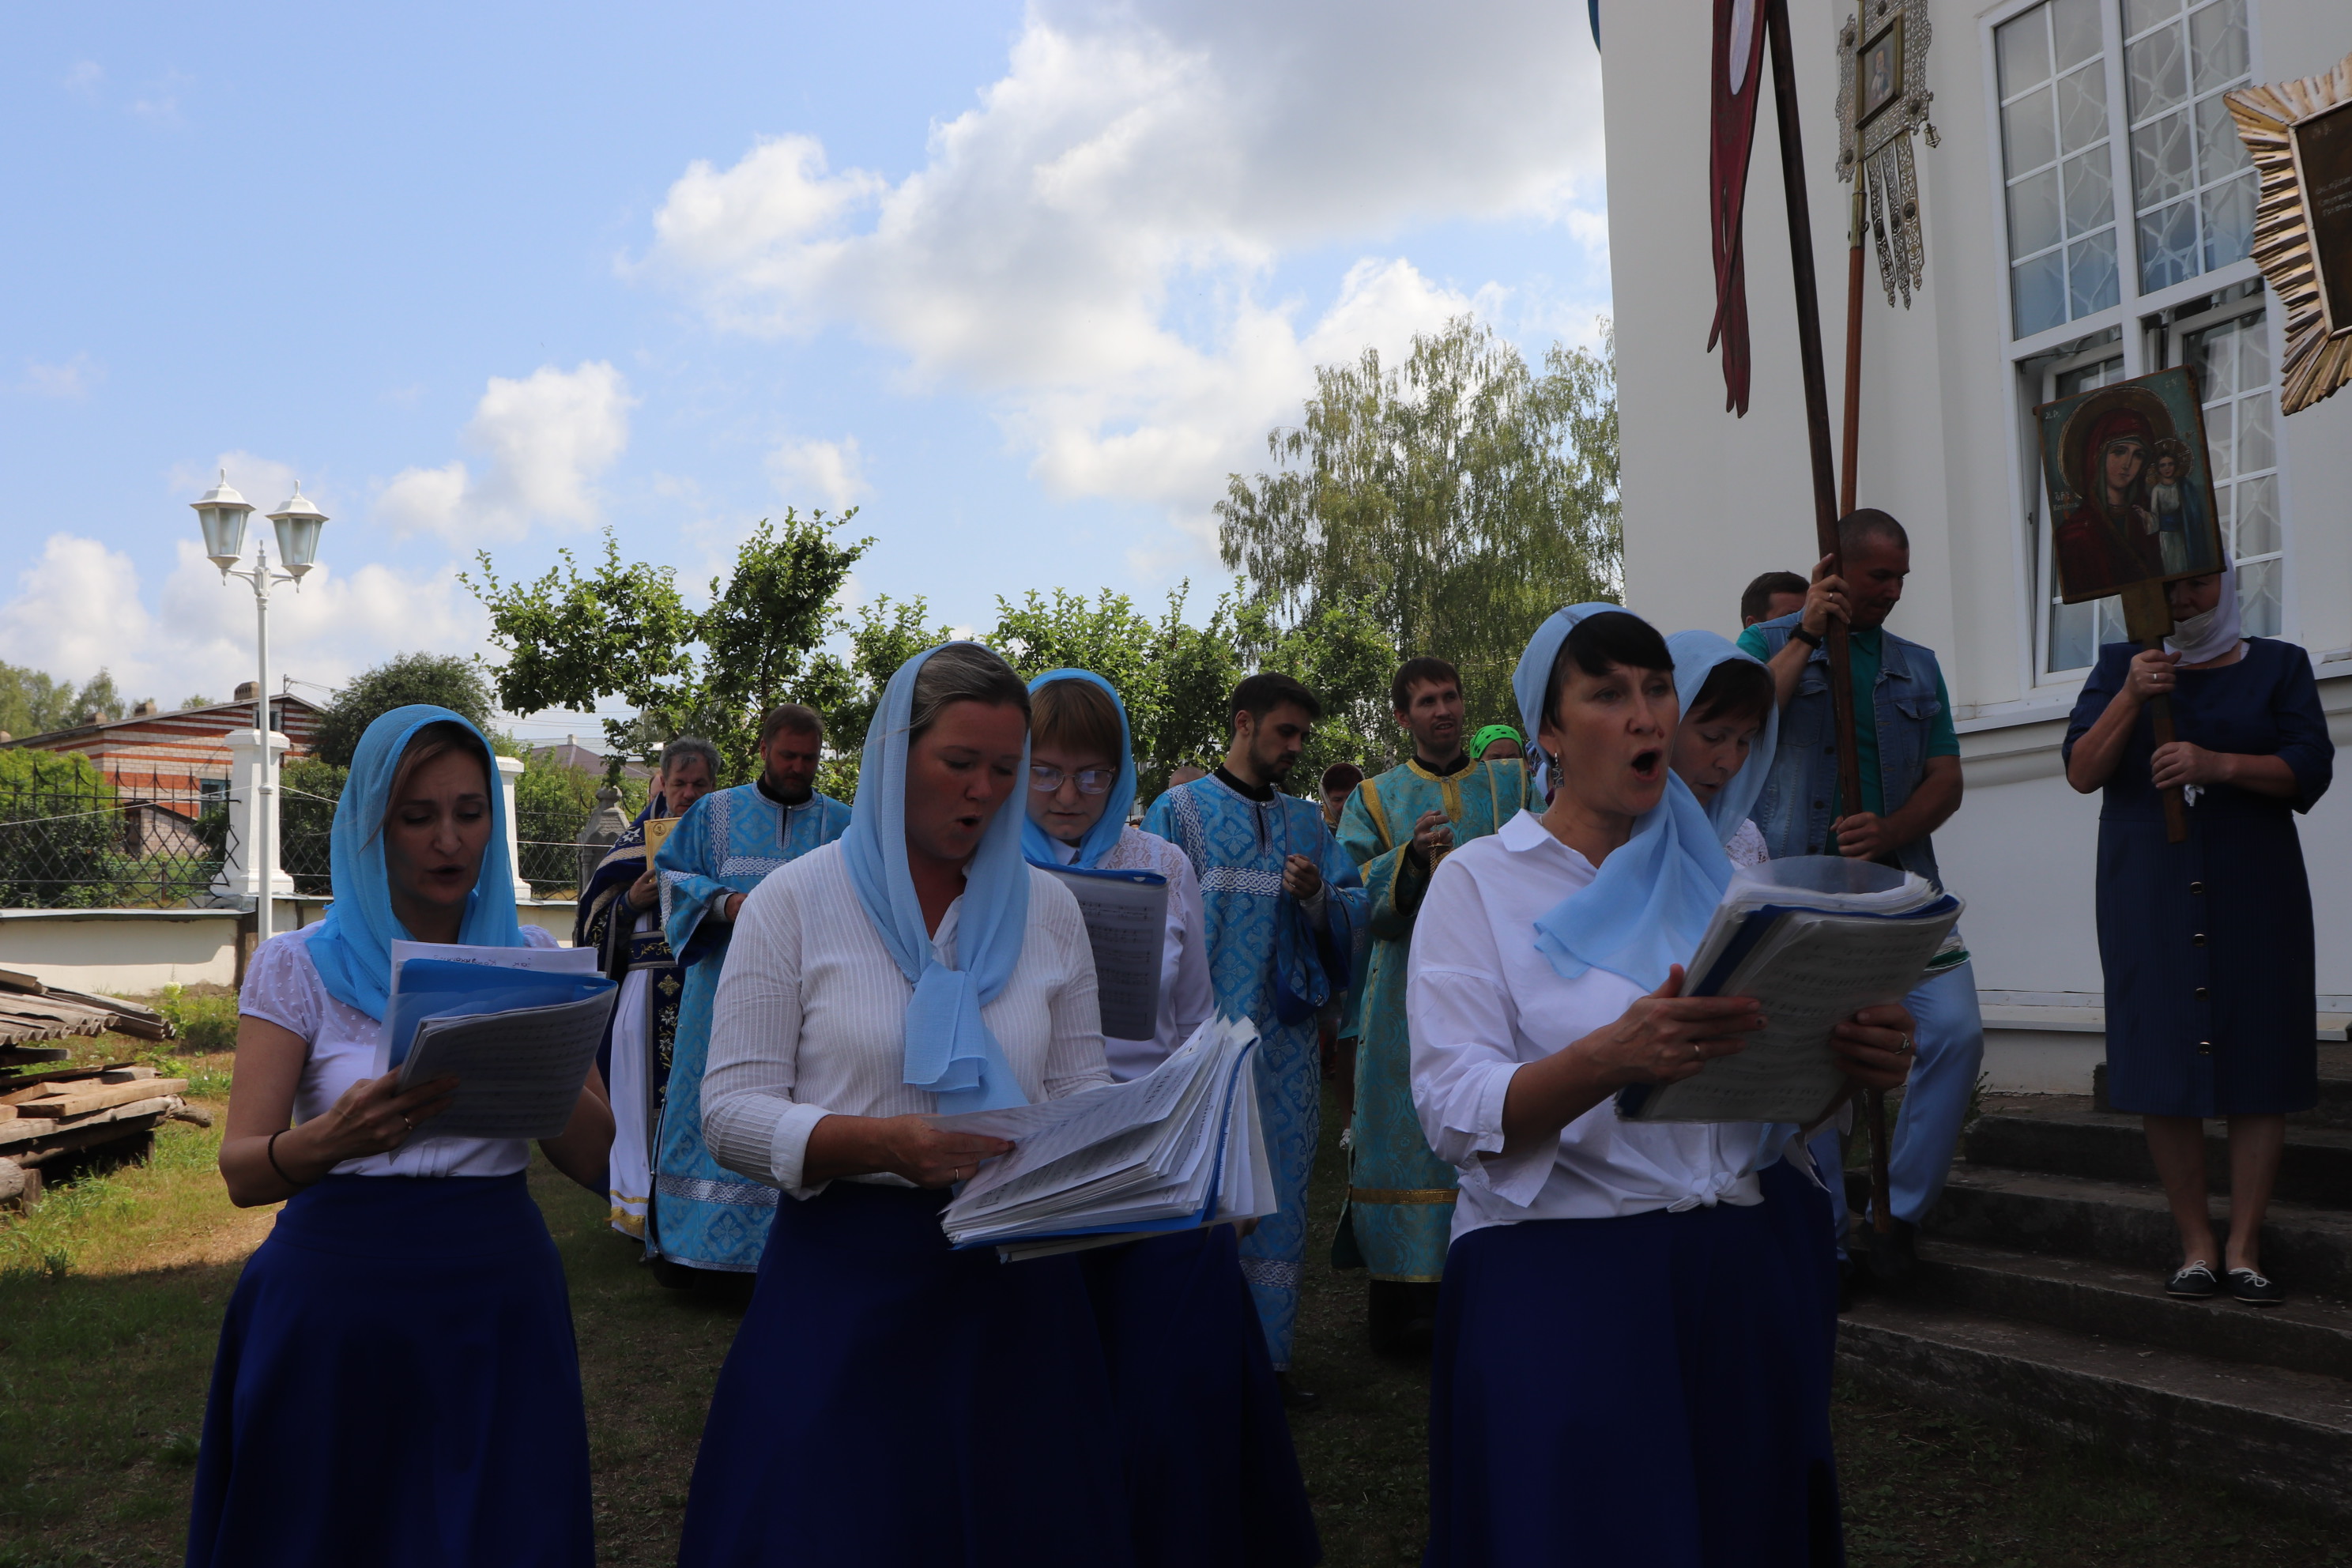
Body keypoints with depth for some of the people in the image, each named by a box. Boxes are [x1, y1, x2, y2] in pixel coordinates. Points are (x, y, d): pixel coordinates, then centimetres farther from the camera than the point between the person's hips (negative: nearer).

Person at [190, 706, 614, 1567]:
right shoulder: (298, 965, -1)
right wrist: (337, 1135, -30)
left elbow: (594, 1159, -1)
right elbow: (242, 1170, -10)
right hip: (339, 1294, -2)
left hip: (498, 1295, 2)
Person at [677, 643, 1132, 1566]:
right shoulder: (795, 903, -3)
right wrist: (883, 1143, -24)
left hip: (1013, 1279, 3)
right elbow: (731, 1113, -8)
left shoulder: (1048, 910, 7)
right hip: (845, 1278, -3)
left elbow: (1081, 1087, 10)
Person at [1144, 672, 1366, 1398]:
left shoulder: (1307, 821, 15)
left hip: (1287, 1035, 5)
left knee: (1281, 1196, 8)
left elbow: (1356, 907, 10)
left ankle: (1268, 1352, 18)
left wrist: (1318, 895, -12)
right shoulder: (1182, 809, 2)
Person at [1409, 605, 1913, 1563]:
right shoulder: (1479, 882, -3)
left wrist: (1859, 1060, -11)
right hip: (1562, 1279, -4)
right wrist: (1611, 1058, -31)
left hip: (1752, 1272, 4)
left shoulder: (1724, 872, 10)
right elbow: (1454, 1113, -14)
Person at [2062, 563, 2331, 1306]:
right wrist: (2132, 698, -13)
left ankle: (2244, 1249, 3)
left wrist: (2218, 764, -17)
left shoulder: (2279, 665, 10)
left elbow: (2310, 772, -1)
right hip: (2149, 895, 0)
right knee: (2163, 1069, -2)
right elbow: (2082, 771, 1)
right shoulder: (2121, 664, 11)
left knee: (2259, 1064, -3)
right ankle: (2196, 1246, 7)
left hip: (2254, 892, 0)